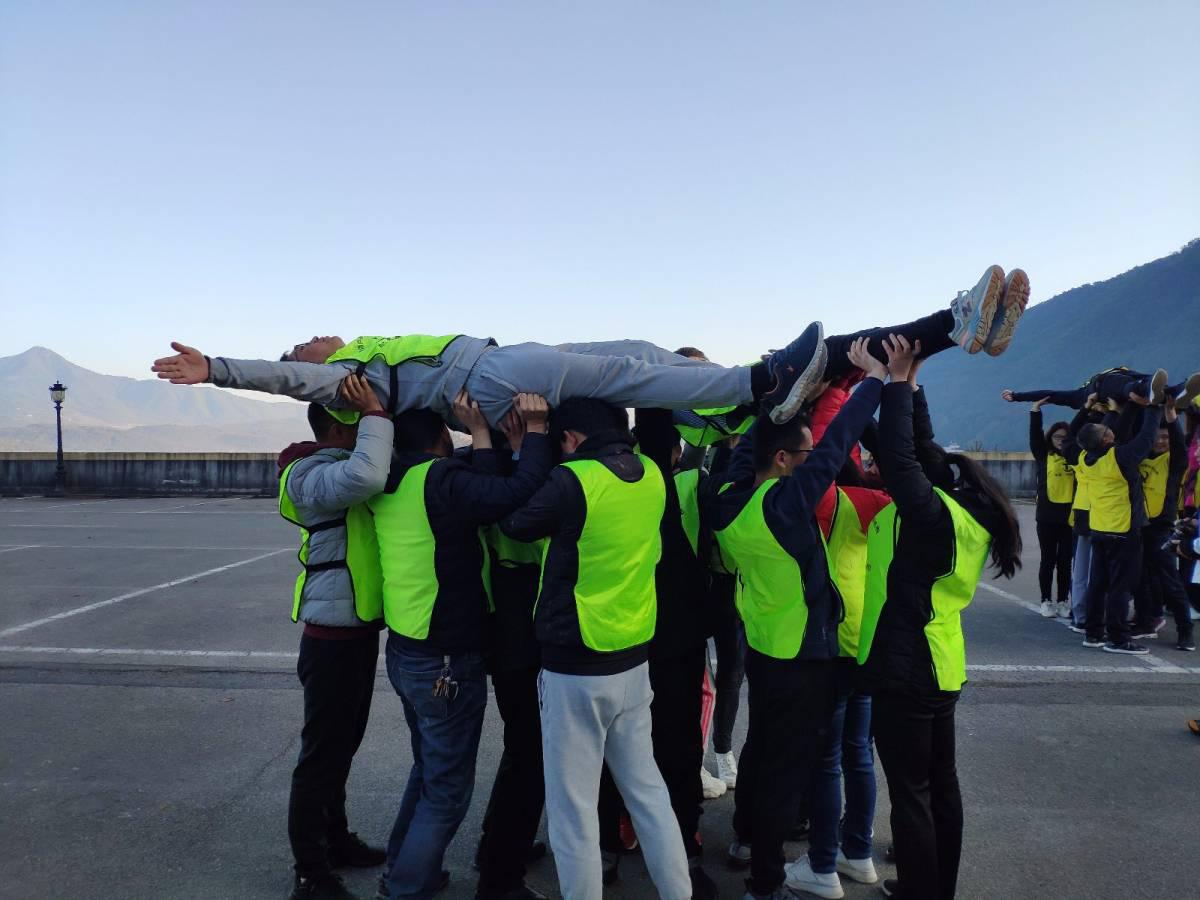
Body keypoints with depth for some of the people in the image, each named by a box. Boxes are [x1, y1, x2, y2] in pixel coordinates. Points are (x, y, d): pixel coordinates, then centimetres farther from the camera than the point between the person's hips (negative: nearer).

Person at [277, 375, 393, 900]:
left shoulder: (341, 465, 14)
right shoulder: (311, 476, -19)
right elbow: (365, 478, -39)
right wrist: (376, 414, -28)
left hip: (358, 629, 10)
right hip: (333, 636, -10)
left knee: (343, 744, 22)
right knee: (322, 754, 0)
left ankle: (335, 839, 38)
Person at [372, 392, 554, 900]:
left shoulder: (388, 487, 3)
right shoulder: (440, 480, -20)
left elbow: (479, 495, -1)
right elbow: (516, 494, -32)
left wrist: (480, 434, -1)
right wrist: (535, 429, -21)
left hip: (404, 652, 9)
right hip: (447, 662, -9)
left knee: (428, 770, 25)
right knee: (448, 789, 6)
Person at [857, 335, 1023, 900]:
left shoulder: (932, 513, -20)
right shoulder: (956, 510, 5)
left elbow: (897, 455, -30)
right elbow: (915, 453, 15)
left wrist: (897, 383, -20)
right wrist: (905, 388, 13)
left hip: (905, 671, -10)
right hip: (938, 666, 10)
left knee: (910, 792, 3)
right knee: (939, 783, 20)